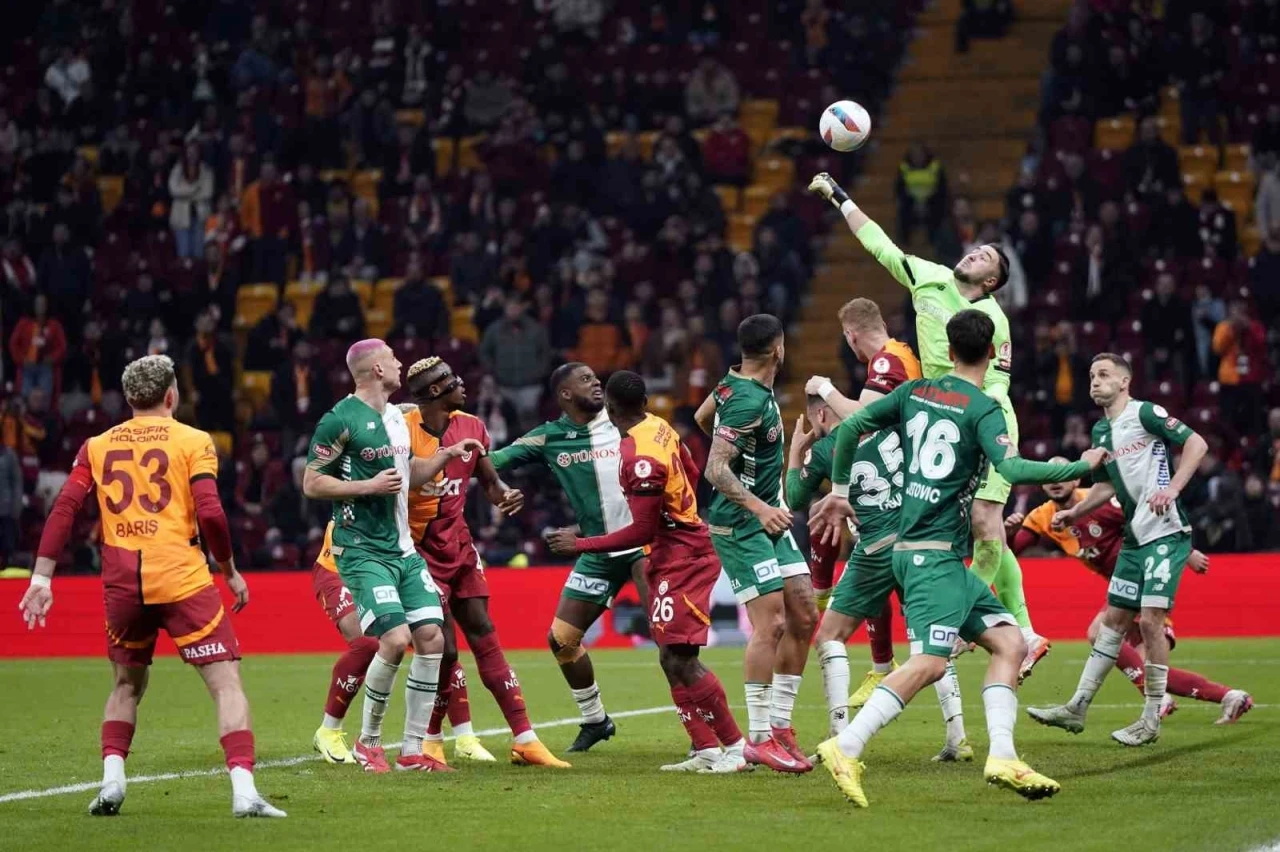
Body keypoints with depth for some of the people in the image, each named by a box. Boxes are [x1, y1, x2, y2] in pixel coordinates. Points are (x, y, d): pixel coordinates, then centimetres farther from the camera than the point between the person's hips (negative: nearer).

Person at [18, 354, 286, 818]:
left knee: (127, 684, 24)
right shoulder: (193, 442, 2)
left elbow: (63, 509, 3)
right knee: (226, 682, -3)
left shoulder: (97, 446, 12)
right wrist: (230, 571, 5)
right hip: (182, 581, -4)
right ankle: (243, 791, -19)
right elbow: (210, 514, -8)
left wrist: (41, 578, 3)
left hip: (122, 586, 4)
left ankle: (111, 779, 8)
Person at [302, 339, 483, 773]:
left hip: (404, 549, 8)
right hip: (363, 552, -8)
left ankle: (412, 748, 7)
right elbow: (312, 483, -11)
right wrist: (369, 485, -17)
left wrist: (446, 455, 13)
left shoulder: (397, 416, 15)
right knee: (395, 639, -19)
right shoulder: (341, 420, -11)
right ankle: (368, 741, 0)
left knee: (431, 638, -1)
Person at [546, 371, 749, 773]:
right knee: (671, 660, 8)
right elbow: (692, 474, 18)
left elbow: (643, 530, -22)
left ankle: (734, 747, -5)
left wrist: (581, 544, -16)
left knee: (680, 658, -11)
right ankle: (707, 751, 9)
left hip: (680, 558, -10)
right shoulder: (660, 427, 4)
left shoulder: (640, 457, -23)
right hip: (675, 554, 10)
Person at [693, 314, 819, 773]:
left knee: (803, 616, 7)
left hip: (769, 519, 10)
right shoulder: (749, 403, -22)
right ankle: (759, 738, -7)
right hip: (740, 527, -10)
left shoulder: (734, 383, 6)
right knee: (771, 623, -13)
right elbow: (715, 470, -25)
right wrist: (758, 507, -36)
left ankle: (780, 725, 13)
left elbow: (702, 418, 24)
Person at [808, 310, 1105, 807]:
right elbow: (1012, 468, -23)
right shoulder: (982, 408, -9)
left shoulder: (916, 391, 12)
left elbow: (851, 427, 12)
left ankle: (1002, 758, -3)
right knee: (930, 662, -17)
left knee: (1009, 643, 6)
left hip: (945, 559, 9)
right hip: (933, 554, -9)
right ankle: (845, 749, -20)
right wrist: (1081, 468, -11)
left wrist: (839, 490, 24)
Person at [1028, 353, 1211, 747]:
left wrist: (1172, 489, -24)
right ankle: (1077, 708, 13)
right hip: (1135, 537, 8)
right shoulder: (1101, 431, 15)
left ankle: (1151, 721, -3)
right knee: (1114, 619, 11)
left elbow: (1196, 444, -15)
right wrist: (1074, 513, 15)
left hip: (1166, 533, -8)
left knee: (1150, 619, -11)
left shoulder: (1145, 413, -9)